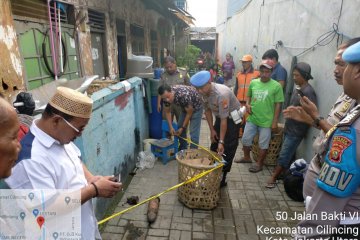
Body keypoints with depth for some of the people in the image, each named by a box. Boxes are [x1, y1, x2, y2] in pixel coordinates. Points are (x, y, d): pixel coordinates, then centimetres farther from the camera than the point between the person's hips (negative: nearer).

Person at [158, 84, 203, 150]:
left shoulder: (184, 95, -39)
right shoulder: (166, 97, -20)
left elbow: (189, 113, -25)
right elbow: (167, 112, -3)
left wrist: (183, 128, -17)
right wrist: (171, 127, -11)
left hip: (196, 106, -6)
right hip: (185, 106, 7)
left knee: (193, 133, -12)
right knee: (179, 128, 9)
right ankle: (183, 151, 26)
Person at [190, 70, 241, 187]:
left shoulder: (221, 94, -36)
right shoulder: (204, 92, -14)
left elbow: (224, 120, -33)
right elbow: (207, 110, 1)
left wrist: (221, 141, -30)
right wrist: (212, 130, 0)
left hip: (232, 118, -7)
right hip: (219, 116, 7)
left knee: (227, 149, -6)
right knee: (214, 146, 11)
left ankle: (222, 178, 5)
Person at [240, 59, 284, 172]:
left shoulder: (276, 86, -11)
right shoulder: (253, 82, 1)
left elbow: (278, 105, -8)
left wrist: (275, 122, -9)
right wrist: (247, 104, -5)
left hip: (266, 121, -4)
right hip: (252, 118, 4)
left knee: (263, 144, 9)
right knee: (245, 139, 14)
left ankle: (259, 164, 27)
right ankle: (246, 157, 38)